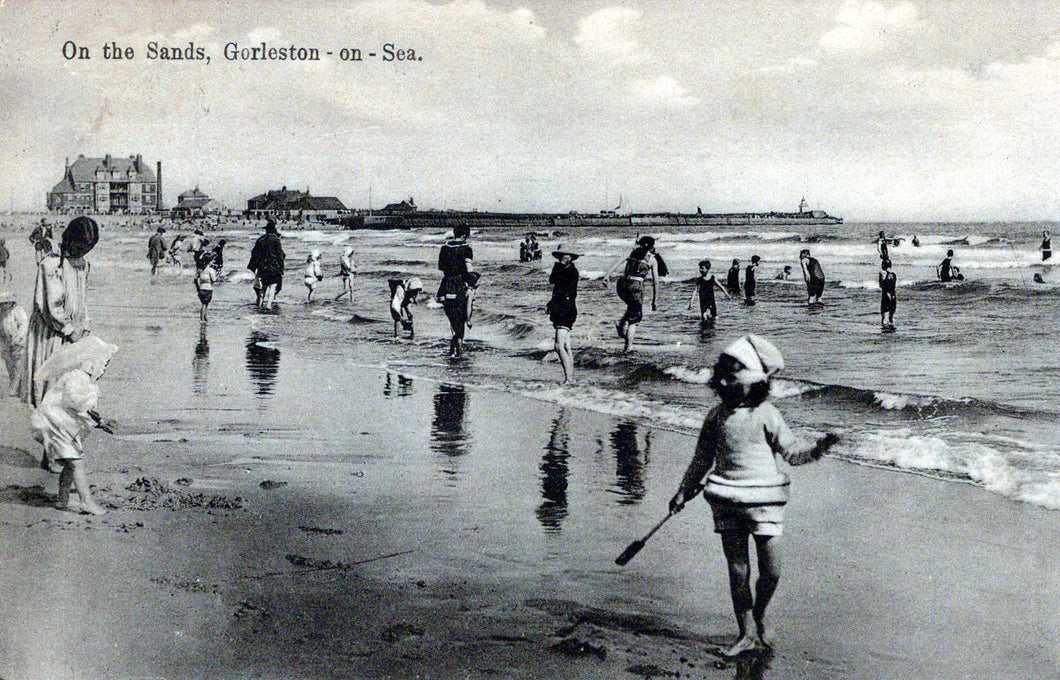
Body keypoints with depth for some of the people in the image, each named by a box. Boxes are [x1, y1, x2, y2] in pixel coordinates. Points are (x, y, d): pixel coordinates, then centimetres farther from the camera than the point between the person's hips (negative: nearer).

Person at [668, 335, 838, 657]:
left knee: (770, 570, -3)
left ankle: (760, 612, 28)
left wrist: (816, 448, -21)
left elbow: (792, 451, -1)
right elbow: (703, 456, 17)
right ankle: (746, 634, 18)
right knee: (737, 570, 6)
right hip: (726, 497, 3)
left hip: (764, 498, -3)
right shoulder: (717, 415, 5)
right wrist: (685, 490, 20)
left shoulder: (766, 415, -5)